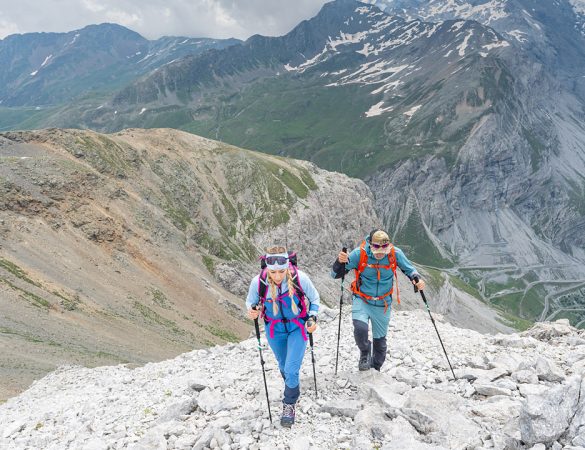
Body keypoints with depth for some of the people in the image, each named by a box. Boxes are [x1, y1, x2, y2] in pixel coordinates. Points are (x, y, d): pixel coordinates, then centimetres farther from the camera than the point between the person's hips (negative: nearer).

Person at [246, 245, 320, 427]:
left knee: (291, 370, -10)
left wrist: (313, 317, -20)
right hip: (274, 329, 2)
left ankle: (289, 405, 16)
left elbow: (314, 298, -7)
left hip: (297, 327, -2)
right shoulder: (258, 282, -26)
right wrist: (252, 311, -26)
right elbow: (250, 301, -5)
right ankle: (293, 388, 54)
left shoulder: (300, 278, -28)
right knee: (283, 366, 23)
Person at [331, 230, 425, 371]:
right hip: (361, 300, -2)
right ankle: (365, 354, 5)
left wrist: (417, 279, -17)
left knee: (380, 341, 14)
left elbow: (409, 269, 4)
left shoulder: (395, 253, -16)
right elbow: (335, 274, -15)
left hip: (382, 305, 2)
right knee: (360, 328, -28)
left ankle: (375, 368, 42)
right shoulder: (360, 253, -21)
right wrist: (340, 262, -36)